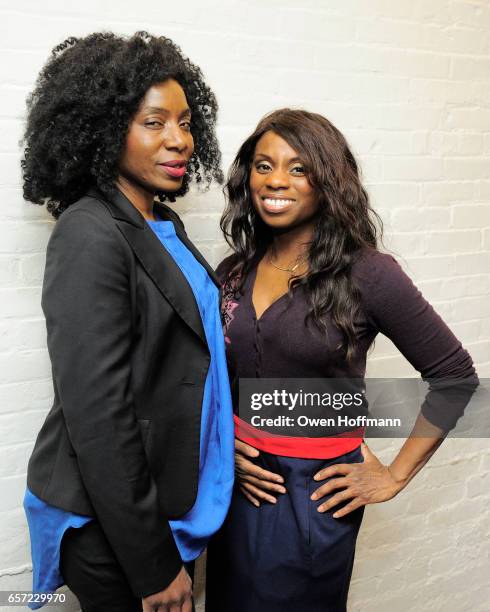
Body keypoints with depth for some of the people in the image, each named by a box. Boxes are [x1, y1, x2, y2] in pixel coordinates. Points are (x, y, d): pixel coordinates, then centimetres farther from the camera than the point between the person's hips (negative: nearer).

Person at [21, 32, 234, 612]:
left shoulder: (165, 226, 4)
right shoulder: (91, 236, -21)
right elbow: (97, 413, -24)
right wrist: (153, 566, -18)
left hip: (169, 498, 8)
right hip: (112, 524, -8)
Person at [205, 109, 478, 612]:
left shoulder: (367, 273, -15)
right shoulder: (235, 272, 0)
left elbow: (454, 374, -9)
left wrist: (394, 475, -7)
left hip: (314, 490, -4)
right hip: (239, 483, 5)